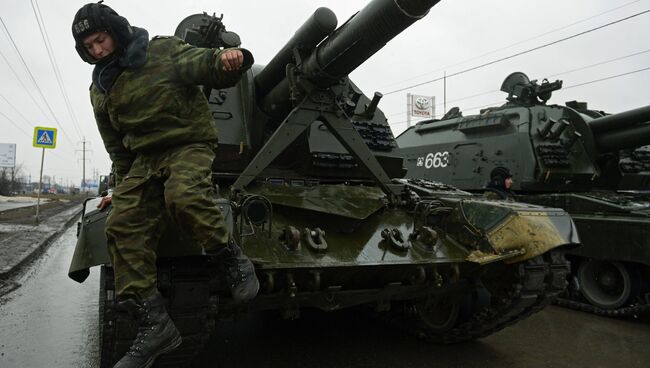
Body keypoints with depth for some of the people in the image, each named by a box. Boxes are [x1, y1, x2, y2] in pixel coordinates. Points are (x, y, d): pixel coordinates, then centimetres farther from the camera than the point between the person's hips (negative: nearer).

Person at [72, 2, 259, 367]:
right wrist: (124, 186, 27)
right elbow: (117, 147, 24)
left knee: (183, 196, -38)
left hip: (189, 145, -6)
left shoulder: (164, 51, 0)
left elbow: (208, 66, -12)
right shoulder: (101, 90, 17)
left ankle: (235, 261, -15)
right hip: (144, 158, 6)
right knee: (123, 225, -13)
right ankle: (154, 324, -9)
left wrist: (228, 58, -36)